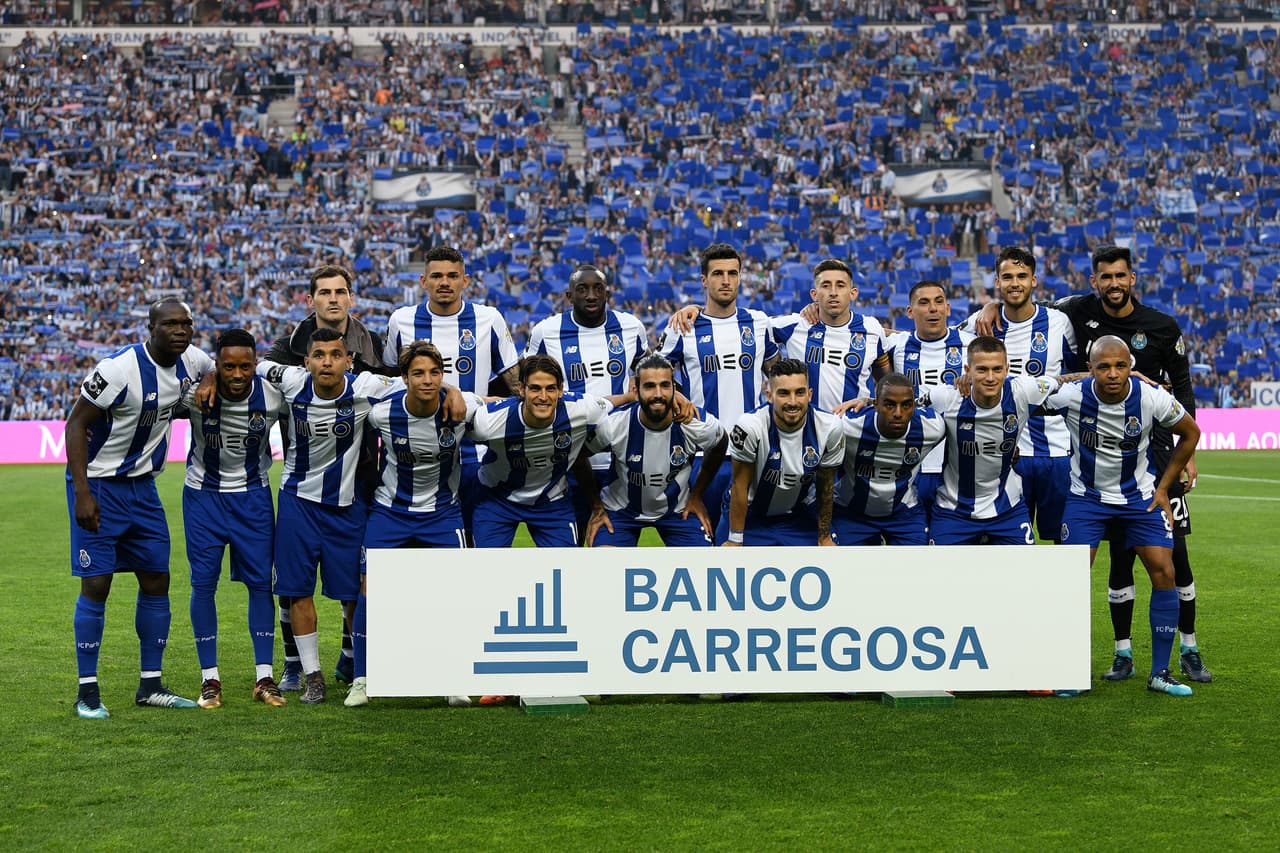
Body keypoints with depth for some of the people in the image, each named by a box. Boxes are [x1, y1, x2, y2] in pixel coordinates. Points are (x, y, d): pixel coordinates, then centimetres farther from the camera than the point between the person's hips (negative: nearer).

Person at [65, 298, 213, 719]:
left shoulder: (191, 361, -3)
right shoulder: (118, 369, -23)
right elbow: (76, 424, -18)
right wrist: (82, 493, -22)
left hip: (142, 486, 7)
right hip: (98, 483, -7)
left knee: (157, 580, 7)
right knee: (96, 585, -7)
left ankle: (151, 685, 17)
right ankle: (88, 691, 2)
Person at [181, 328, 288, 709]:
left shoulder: (273, 395, -18)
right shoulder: (196, 391, -21)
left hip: (253, 495, 1)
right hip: (203, 495, -1)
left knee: (261, 582, 0)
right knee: (203, 583, -2)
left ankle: (264, 678, 8)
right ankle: (209, 679, 7)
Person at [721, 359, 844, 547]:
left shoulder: (830, 428, -20)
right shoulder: (749, 427, -29)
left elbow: (825, 487, -5)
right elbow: (740, 487, -17)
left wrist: (824, 537, 3)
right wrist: (735, 540, -11)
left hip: (800, 514, 2)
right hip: (750, 512, -2)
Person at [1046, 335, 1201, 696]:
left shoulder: (1152, 398, -19)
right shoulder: (1071, 396, -23)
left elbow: (1190, 433, 0)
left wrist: (1163, 488, 1)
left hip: (1140, 496, 1)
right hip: (1087, 496, -1)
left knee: (1163, 572, -9)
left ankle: (1160, 673, 3)